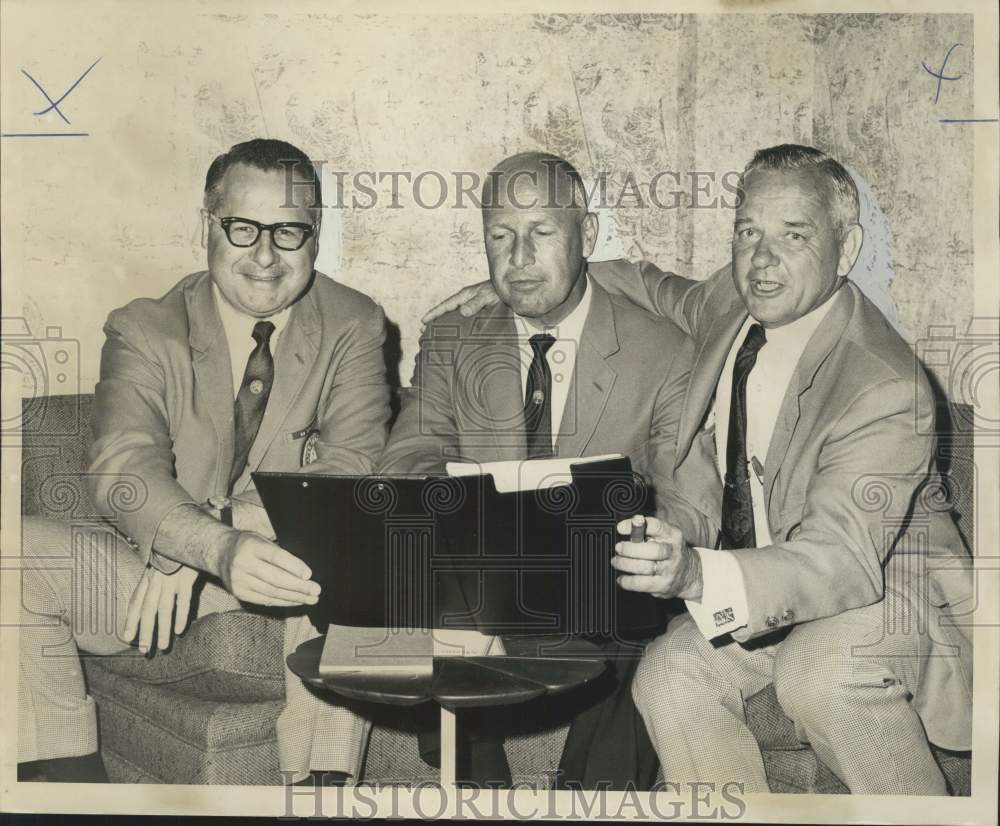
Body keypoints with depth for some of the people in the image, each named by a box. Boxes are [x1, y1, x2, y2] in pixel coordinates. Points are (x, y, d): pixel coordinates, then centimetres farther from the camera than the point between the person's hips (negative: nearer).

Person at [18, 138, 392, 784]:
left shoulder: (354, 327, -2)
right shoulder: (143, 331, -3)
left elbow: (353, 465, -15)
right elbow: (122, 473, -19)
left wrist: (187, 553, -25)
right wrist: (220, 550, -41)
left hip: (287, 567, -1)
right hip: (160, 568, 1)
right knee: (21, 555, -22)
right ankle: (70, 773, -10)